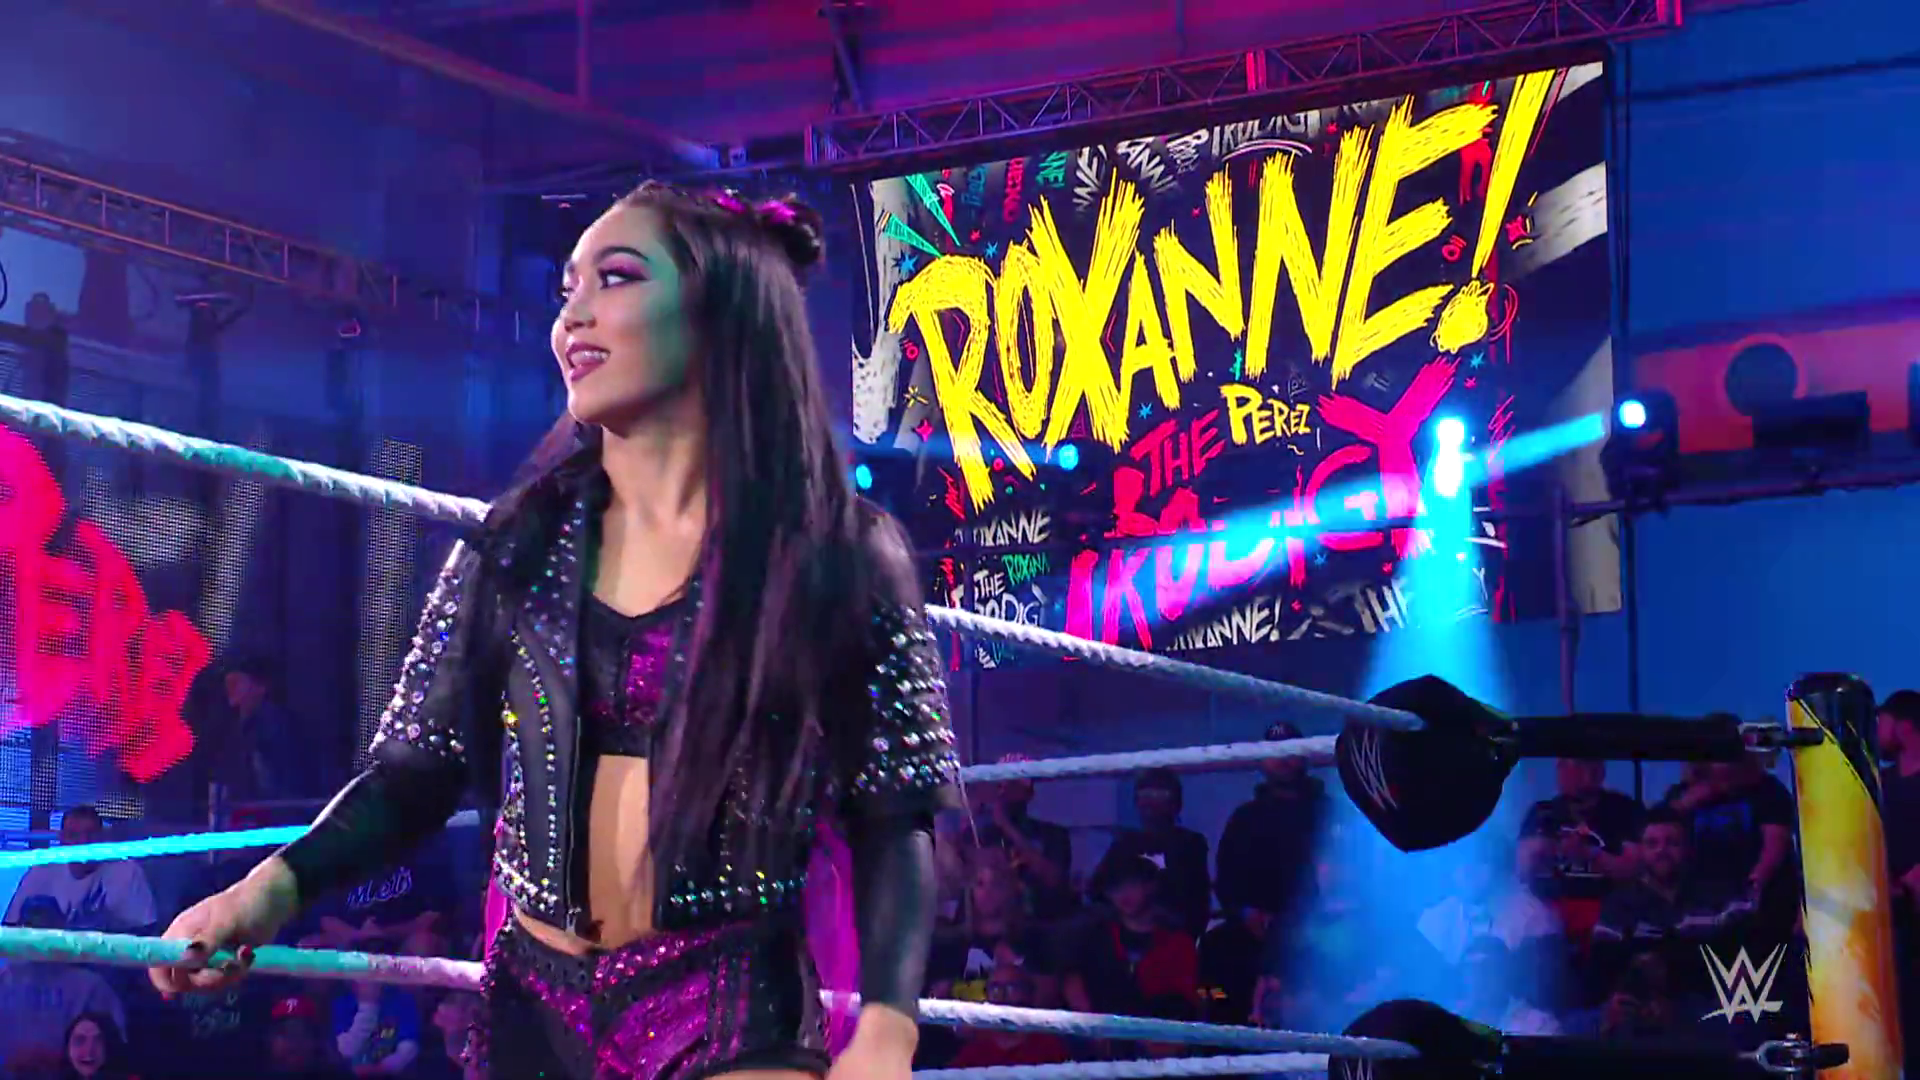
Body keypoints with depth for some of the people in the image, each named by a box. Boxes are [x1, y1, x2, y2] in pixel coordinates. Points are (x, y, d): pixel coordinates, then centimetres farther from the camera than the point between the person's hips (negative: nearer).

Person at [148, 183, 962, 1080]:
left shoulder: (840, 557, -4)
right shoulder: (515, 549, 5)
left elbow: (893, 826, -6)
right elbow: (416, 771, 5)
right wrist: (278, 883, -14)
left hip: (742, 1007, -3)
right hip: (540, 1005, 3)